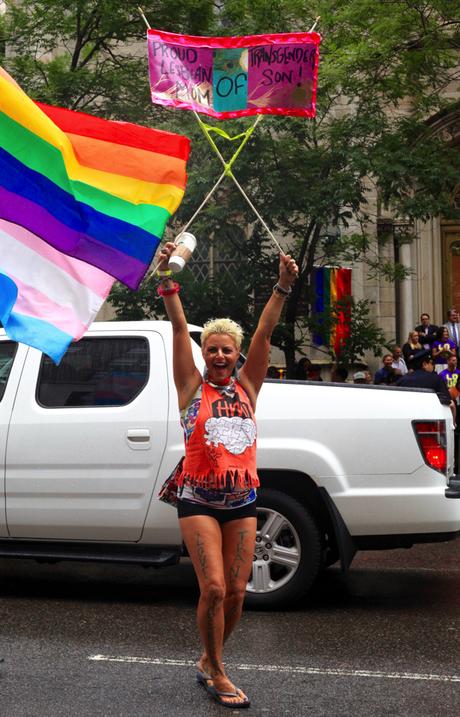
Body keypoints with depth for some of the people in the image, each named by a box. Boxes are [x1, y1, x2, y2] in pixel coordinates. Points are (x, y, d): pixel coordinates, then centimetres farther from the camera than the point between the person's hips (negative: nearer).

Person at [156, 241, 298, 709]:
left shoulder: (246, 386, 8)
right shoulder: (192, 388, 1)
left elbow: (264, 333, -1)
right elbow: (179, 328, -8)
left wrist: (283, 286, -9)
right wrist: (166, 280, -16)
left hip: (242, 500, 4)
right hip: (199, 499, -3)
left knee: (236, 593, 5)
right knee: (213, 588, -13)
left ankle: (208, 660, 29)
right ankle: (216, 674, 6)